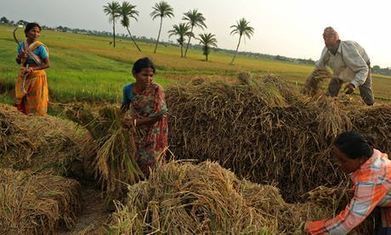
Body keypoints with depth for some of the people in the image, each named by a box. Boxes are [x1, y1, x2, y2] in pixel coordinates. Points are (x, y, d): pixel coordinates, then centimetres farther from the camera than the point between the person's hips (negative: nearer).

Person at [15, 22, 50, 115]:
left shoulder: (40, 47, -14)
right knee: (21, 99, 13)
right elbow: (18, 62, 9)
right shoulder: (21, 45, 0)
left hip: (36, 77, -5)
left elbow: (47, 64, -12)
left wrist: (33, 69, -20)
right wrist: (20, 56, -13)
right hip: (23, 76, 5)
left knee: (35, 100, 4)